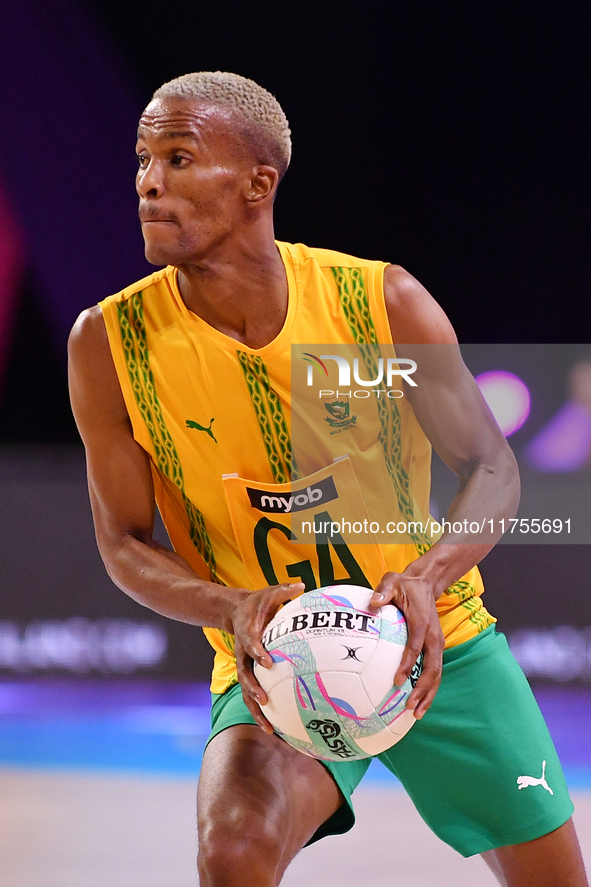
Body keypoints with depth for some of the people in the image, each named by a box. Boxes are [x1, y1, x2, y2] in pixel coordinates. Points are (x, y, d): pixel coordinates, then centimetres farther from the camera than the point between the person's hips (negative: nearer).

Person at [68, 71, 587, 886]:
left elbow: (491, 469, -9)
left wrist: (426, 577, -31)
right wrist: (232, 610, -28)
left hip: (439, 645, 2)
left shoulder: (385, 302, -14)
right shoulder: (110, 343, -13)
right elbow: (125, 542, -6)